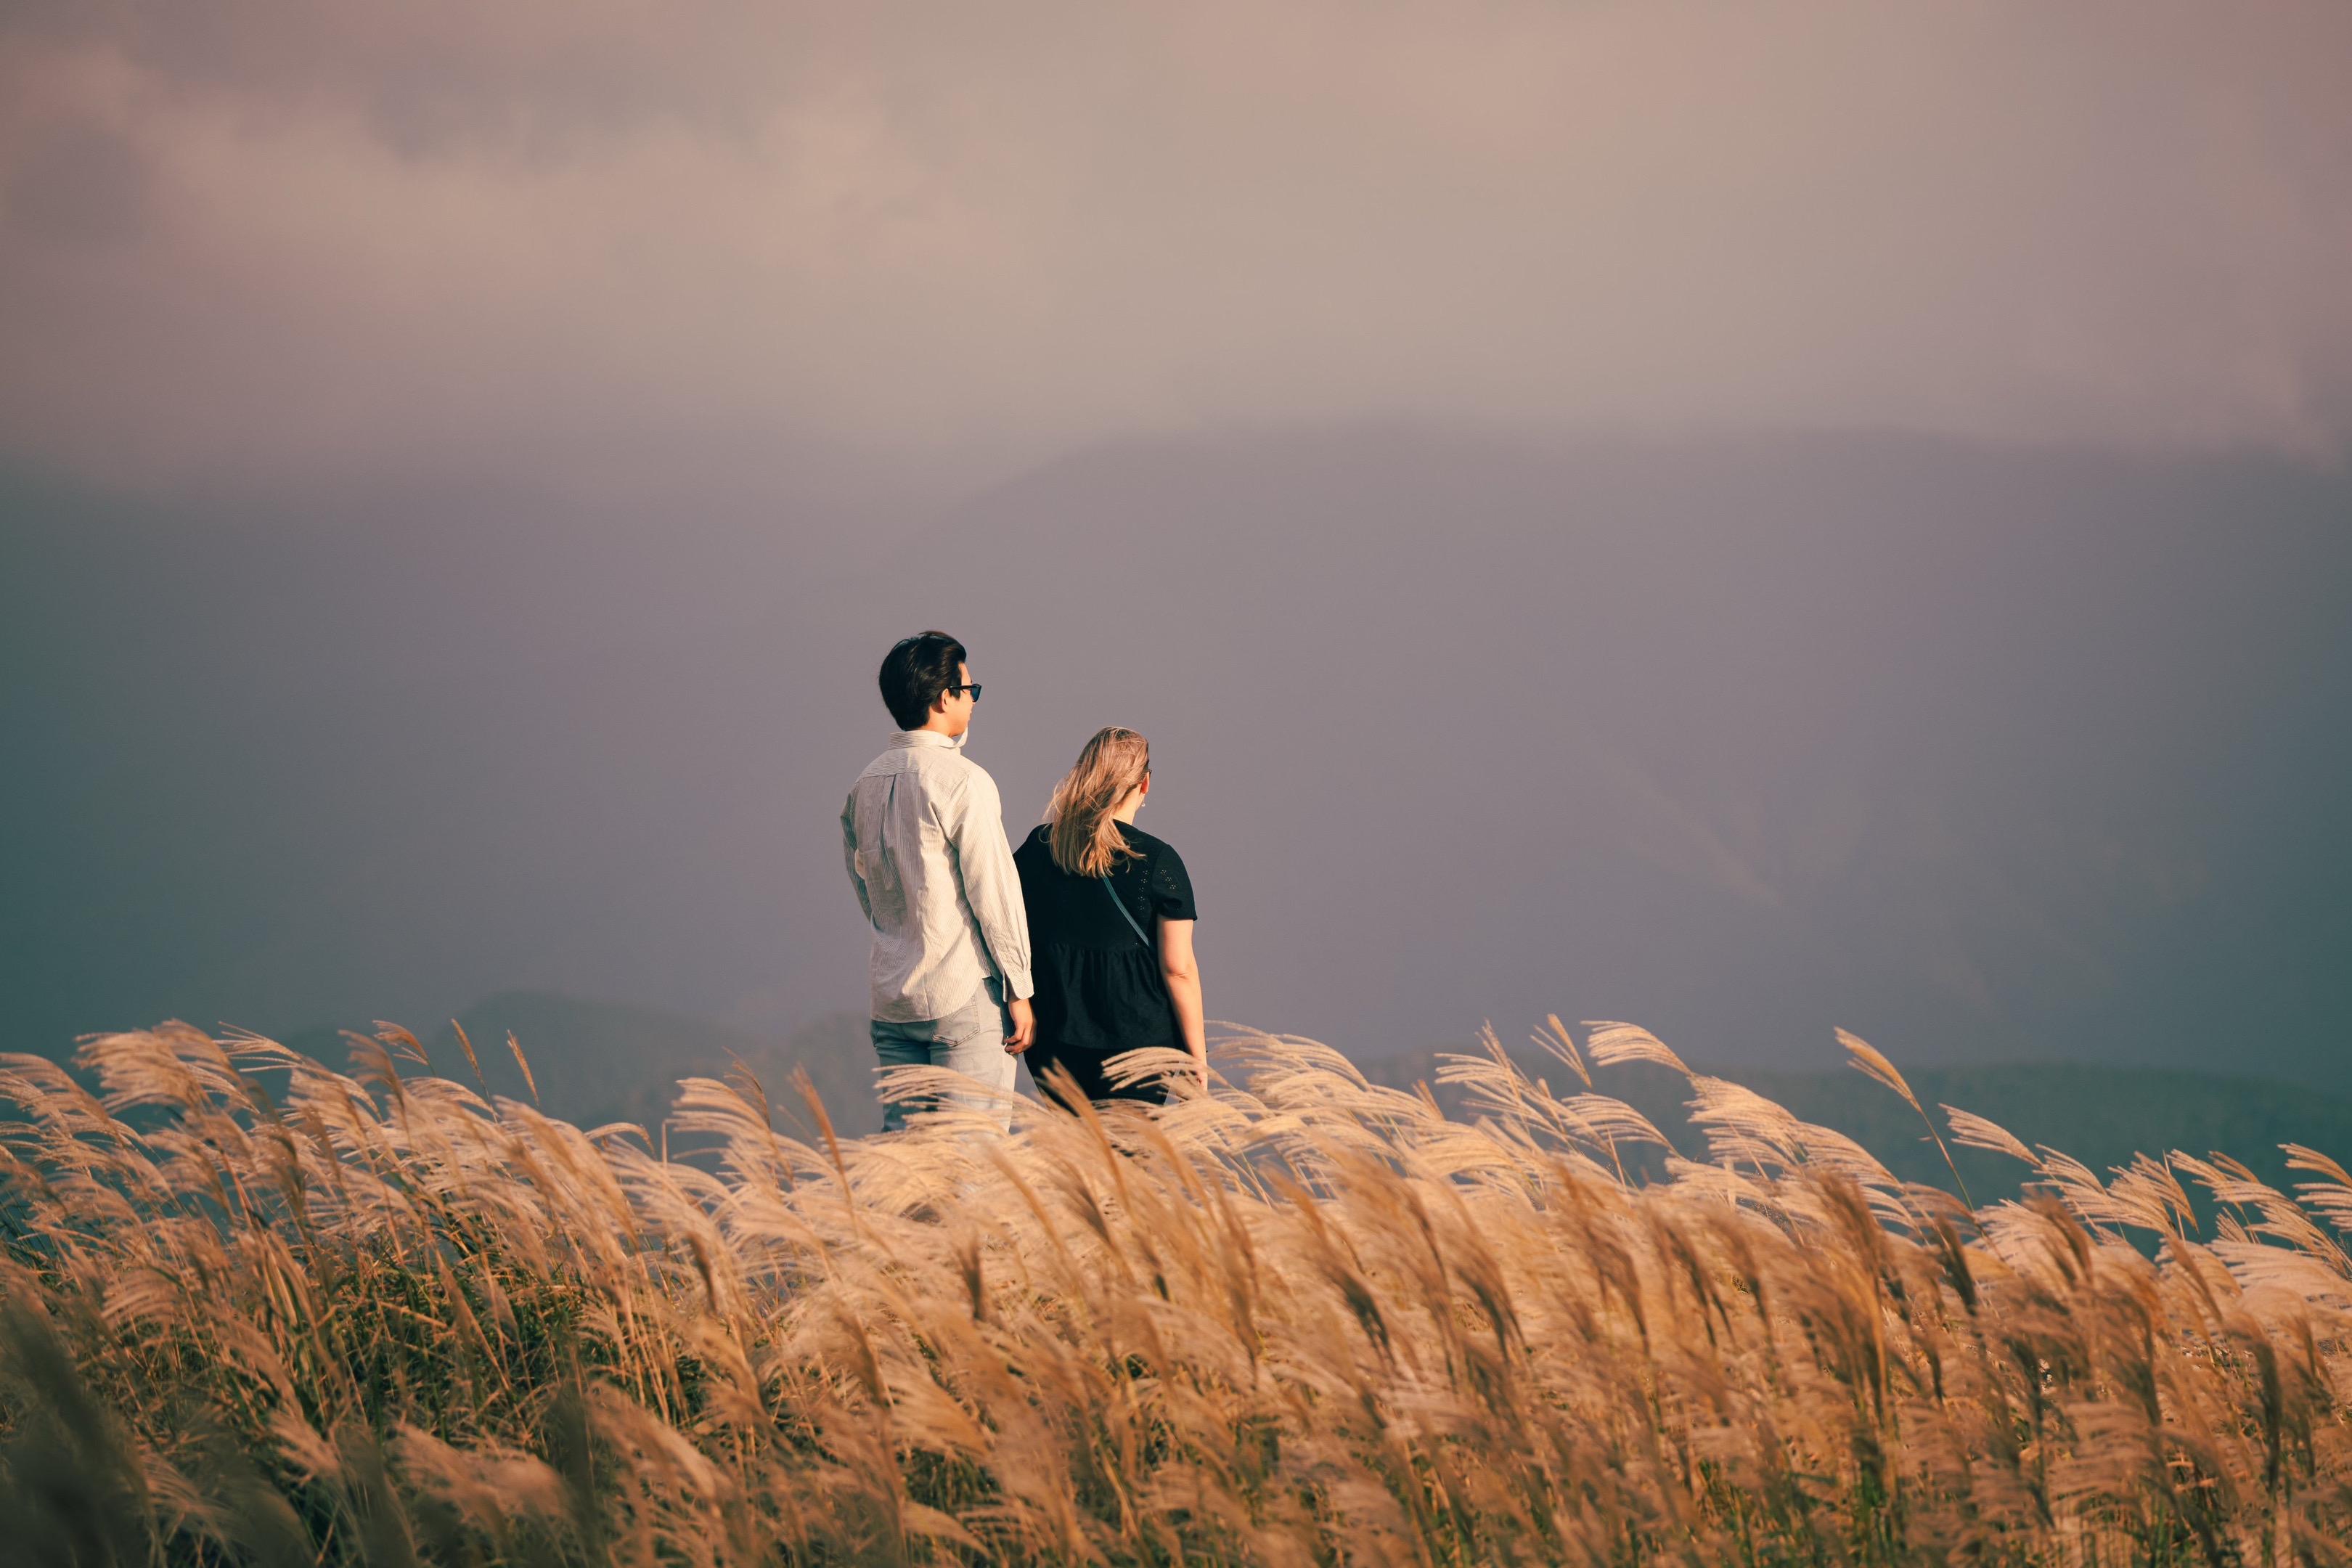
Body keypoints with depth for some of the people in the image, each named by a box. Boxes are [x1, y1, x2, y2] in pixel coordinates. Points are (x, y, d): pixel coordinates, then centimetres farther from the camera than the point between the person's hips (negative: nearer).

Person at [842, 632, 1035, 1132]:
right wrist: (1020, 993, -7)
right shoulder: (963, 780, -13)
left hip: (891, 997, 7)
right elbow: (993, 889, -12)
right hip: (965, 997, -7)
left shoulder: (867, 782, 9)